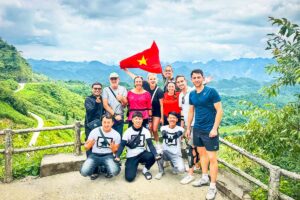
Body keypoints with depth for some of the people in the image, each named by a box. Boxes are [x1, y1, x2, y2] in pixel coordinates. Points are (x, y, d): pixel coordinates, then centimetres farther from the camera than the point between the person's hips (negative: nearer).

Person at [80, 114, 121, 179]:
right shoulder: (94, 131, -6)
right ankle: (95, 169, 11)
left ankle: (107, 169, 8)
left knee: (115, 171, -30)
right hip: (94, 155, 1)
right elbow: (86, 147, 2)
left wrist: (113, 148, -19)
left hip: (108, 156, -1)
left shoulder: (116, 134, -4)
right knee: (84, 172, -24)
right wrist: (89, 145, -22)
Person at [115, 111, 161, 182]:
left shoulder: (146, 131, -4)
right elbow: (122, 145, -10)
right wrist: (117, 156, -27)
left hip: (142, 153, 1)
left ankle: (145, 169, 1)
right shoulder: (128, 131, -7)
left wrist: (156, 154, -29)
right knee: (129, 177, -19)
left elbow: (150, 144, -10)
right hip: (131, 156, -1)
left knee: (152, 157, -33)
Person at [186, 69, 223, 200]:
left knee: (212, 158, -2)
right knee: (202, 153, 18)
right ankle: (204, 178, 35)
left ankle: (213, 187, 10)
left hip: (209, 130, -6)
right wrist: (188, 128, 15)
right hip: (197, 129, 6)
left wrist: (214, 128, -18)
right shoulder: (192, 94, 6)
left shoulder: (211, 91, -13)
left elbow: (219, 110, -13)